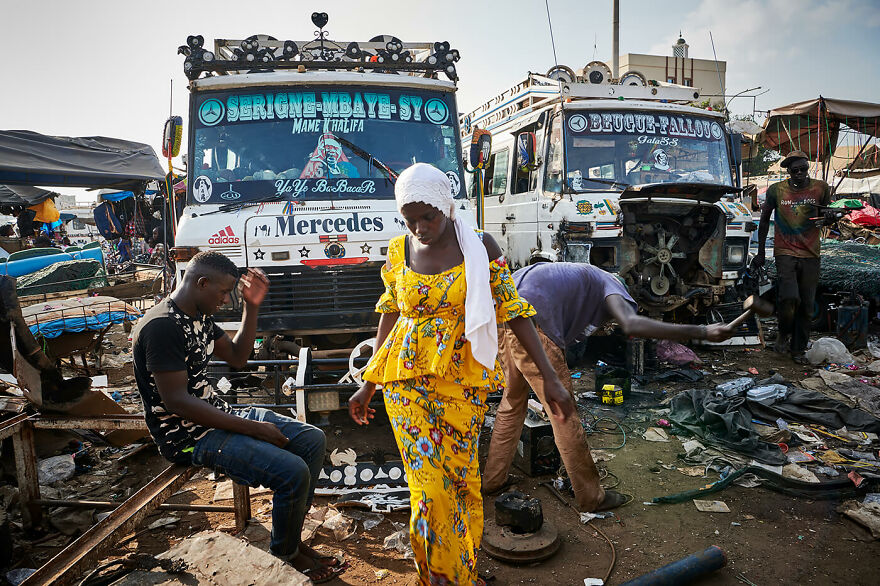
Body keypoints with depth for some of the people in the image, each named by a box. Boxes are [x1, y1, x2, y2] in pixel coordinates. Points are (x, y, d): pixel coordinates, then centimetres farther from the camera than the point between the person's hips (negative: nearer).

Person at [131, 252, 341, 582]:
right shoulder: (163, 325, -21)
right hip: (188, 436, -10)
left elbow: (237, 358, 18)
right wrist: (252, 428, -23)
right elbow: (177, 402, -26)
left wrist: (252, 307, 5)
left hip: (219, 415, 10)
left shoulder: (199, 318, 9)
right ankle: (285, 555, 6)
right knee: (293, 472, -23)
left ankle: (291, 538, 14)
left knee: (313, 440, 3)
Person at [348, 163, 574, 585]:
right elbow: (390, 317, 11)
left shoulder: (480, 248, -5)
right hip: (406, 380, 1)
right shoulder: (398, 252, 1)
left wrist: (550, 378, -10)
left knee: (461, 478, 8)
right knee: (431, 487, -2)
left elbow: (513, 311, -4)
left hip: (462, 382, -1)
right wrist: (368, 386, 14)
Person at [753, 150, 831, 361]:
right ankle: (784, 334, 8)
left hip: (810, 254, 2)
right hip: (785, 252, -2)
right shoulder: (776, 190, 1)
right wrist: (761, 252, 11)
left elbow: (826, 213, 16)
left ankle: (798, 348, 19)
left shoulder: (821, 188, 3)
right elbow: (765, 219, 11)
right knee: (789, 298, -20)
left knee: (806, 306, 5)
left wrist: (828, 217, -11)